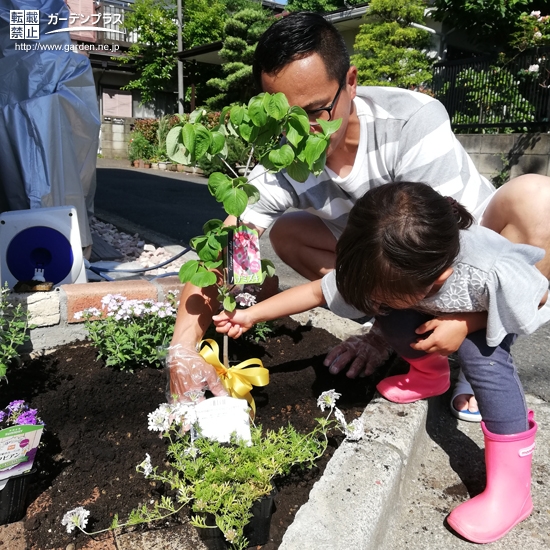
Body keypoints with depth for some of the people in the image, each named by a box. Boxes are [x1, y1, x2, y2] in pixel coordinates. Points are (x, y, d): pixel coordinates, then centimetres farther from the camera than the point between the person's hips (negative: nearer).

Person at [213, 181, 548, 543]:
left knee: (480, 351, -32)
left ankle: (511, 485, -19)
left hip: (498, 308, -3)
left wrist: (464, 325, -34)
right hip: (447, 306, 4)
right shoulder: (383, 269, -34)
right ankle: (430, 374, 9)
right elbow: (319, 291, -24)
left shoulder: (492, 275, -46)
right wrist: (252, 315, -28)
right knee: (393, 320, -23)